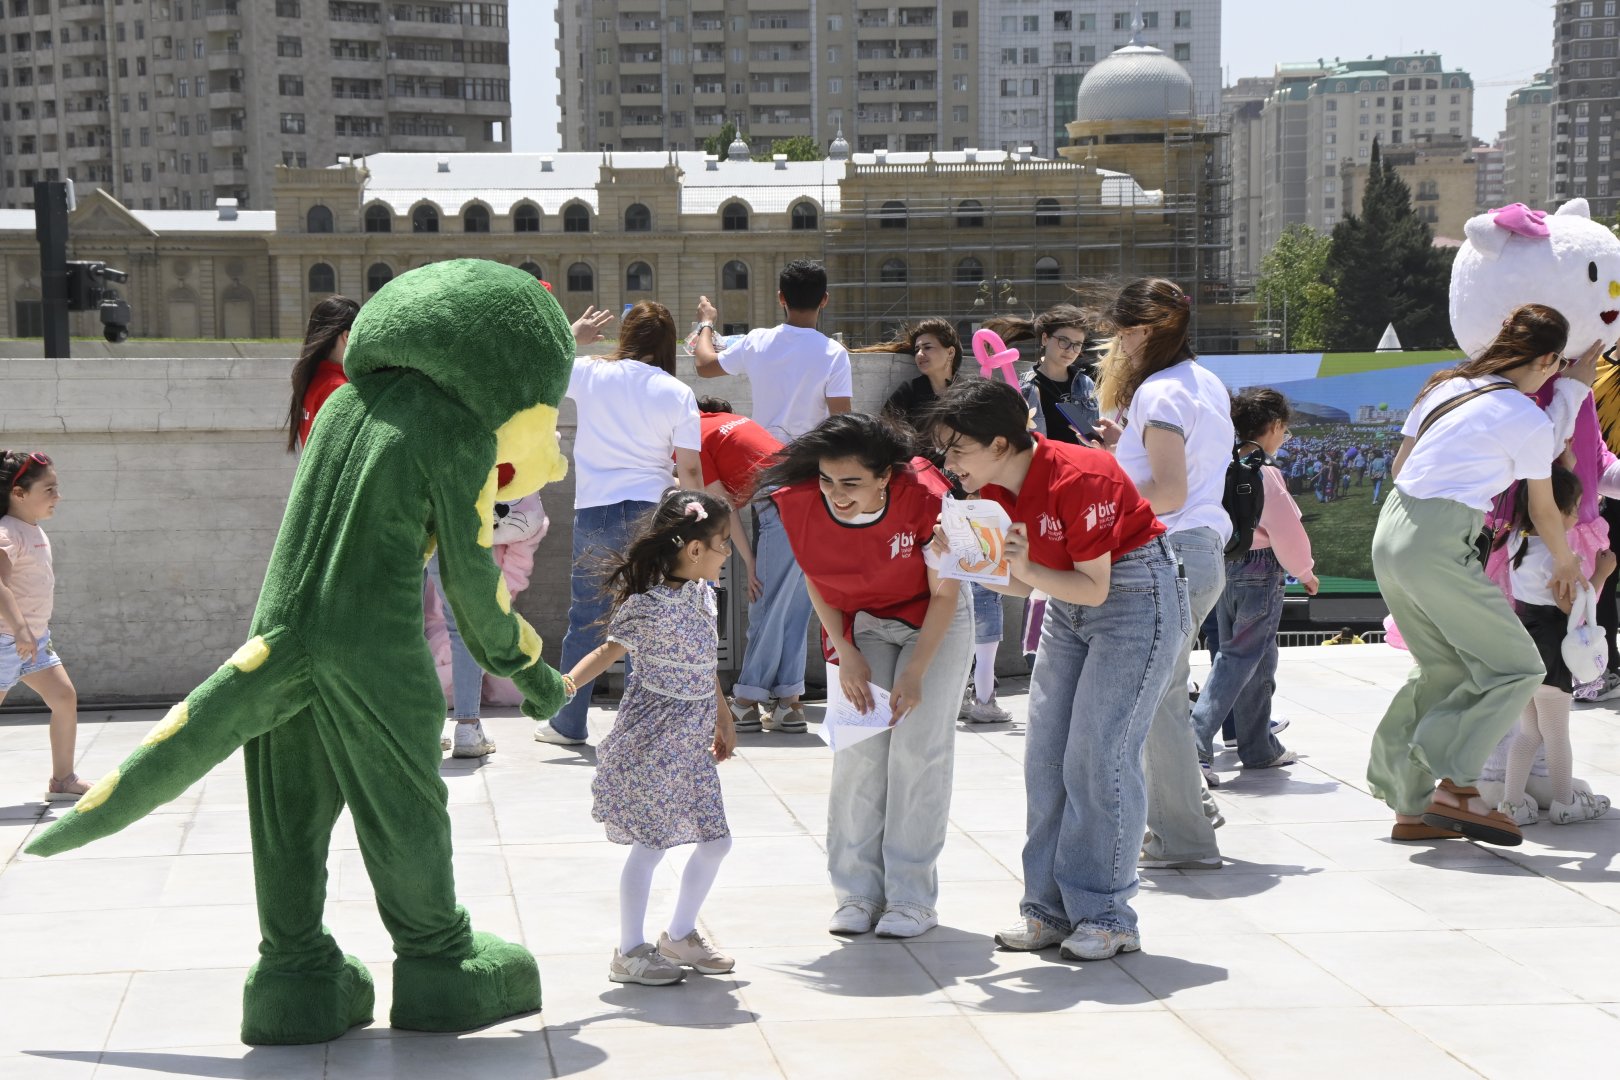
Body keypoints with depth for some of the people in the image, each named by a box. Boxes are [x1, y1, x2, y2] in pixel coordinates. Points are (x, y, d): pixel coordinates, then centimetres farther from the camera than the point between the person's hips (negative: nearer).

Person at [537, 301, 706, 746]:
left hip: (594, 513, 1)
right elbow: (689, 471, -4)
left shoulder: (589, 374, -1)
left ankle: (568, 723, 19)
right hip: (650, 513, -1)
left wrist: (574, 334, 31)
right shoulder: (677, 393, -2)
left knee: (585, 619, 10)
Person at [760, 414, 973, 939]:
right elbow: (816, 582, -4)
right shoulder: (799, 504, -24)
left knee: (917, 746, -9)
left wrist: (915, 673, -21)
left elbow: (945, 593, -18)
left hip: (935, 620, -3)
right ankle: (858, 893, 5)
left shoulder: (926, 499, -33)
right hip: (860, 623, 3)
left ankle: (912, 898, -2)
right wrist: (847, 654, -11)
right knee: (858, 748, -5)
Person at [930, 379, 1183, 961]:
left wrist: (1028, 569, -34)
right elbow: (1019, 583, 2)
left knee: (1099, 754, -12)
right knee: (1045, 755, 3)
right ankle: (1050, 907, 8)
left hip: (1134, 593, -8)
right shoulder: (995, 488, -4)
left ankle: (1105, 917, -4)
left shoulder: (1076, 480, -27)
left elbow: (1095, 587, -22)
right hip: (1067, 604, 8)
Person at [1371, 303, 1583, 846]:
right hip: (1439, 548, -8)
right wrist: (1565, 563, 26)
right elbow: (1544, 511, 7)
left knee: (1443, 670, 17)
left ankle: (1411, 806, 18)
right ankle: (1455, 787, -4)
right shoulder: (1528, 421, -5)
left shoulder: (1444, 386, 13)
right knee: (1516, 668, 2)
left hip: (1390, 531, 8)